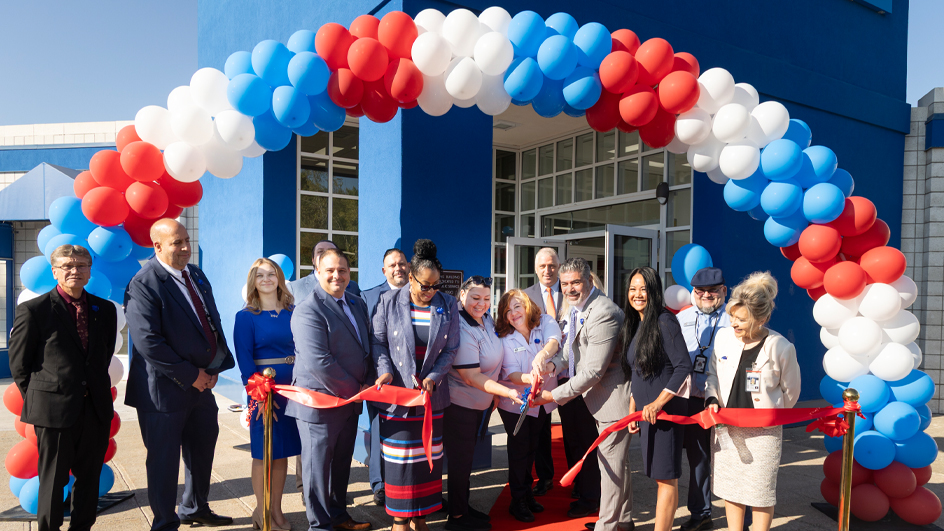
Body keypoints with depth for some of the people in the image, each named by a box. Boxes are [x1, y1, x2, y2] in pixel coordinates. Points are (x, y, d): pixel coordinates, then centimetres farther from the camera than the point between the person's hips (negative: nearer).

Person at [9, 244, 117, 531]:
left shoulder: (105, 309, 8)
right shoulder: (33, 310, -5)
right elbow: (18, 364, 0)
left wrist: (95, 387, 12)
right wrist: (37, 400, 1)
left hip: (96, 408, 4)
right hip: (54, 409, -4)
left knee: (90, 477, 13)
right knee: (53, 479, 7)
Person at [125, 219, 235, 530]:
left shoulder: (197, 276, 7)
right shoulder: (143, 284, -18)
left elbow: (213, 321, 12)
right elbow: (148, 342, -23)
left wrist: (215, 367, 0)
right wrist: (190, 375, -18)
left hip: (201, 381, 8)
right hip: (164, 388, -8)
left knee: (202, 450, 21)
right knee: (164, 460, 8)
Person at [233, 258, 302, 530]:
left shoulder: (292, 312, 6)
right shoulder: (246, 316, -4)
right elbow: (244, 359, -8)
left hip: (291, 386, 4)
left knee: (283, 450, 11)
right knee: (264, 451, 5)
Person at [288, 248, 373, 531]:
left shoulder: (358, 304, 10)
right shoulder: (308, 309, -17)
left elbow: (368, 347, 14)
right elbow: (318, 362, -24)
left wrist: (367, 382, -2)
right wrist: (353, 390, -16)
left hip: (351, 401, 8)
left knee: (342, 462, 19)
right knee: (318, 464, 8)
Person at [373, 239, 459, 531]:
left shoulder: (448, 305, 3)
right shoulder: (389, 302, -2)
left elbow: (450, 349, 3)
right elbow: (379, 342, 1)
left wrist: (433, 377, -10)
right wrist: (385, 370, -15)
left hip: (433, 394, 2)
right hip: (398, 392, -2)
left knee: (429, 455, 9)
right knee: (400, 457, 3)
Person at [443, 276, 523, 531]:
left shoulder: (487, 320, -1)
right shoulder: (461, 330, -27)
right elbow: (472, 377, -28)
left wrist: (495, 393, 14)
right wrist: (508, 392, -34)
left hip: (482, 403, 8)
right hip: (460, 405, -8)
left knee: (466, 459, 21)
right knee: (460, 460, 7)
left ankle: (464, 507, 38)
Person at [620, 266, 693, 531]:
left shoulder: (665, 321, -13)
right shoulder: (633, 325, 12)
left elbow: (683, 368, -17)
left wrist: (658, 403, -19)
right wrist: (632, 410, 12)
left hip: (666, 409, -8)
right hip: (645, 410, 8)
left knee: (666, 477, 0)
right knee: (658, 474, 13)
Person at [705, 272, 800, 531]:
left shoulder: (781, 348, -13)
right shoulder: (723, 337, -4)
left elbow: (790, 392, 2)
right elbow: (713, 373, 10)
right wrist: (712, 400, -5)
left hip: (763, 432, -3)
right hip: (726, 427, 4)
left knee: (761, 492, 7)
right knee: (729, 488, 14)